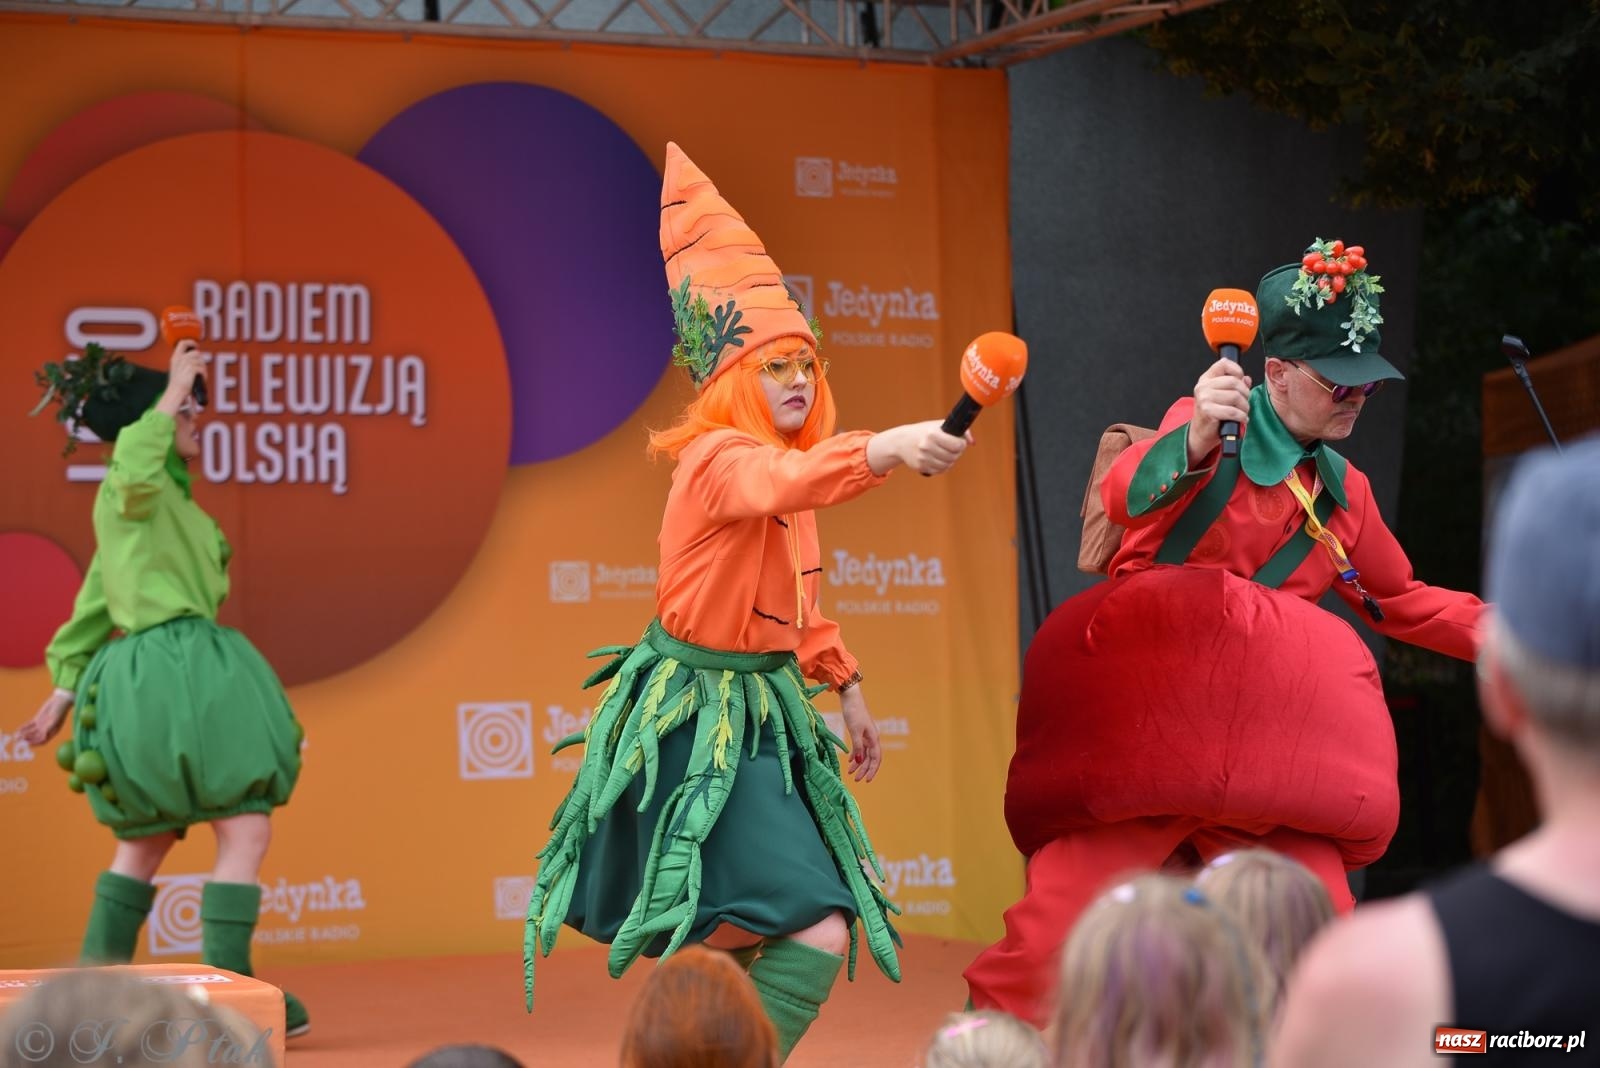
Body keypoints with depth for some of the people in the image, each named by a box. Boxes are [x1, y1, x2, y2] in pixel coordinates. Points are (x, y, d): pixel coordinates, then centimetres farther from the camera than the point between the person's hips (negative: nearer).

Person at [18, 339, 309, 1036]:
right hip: (184, 668, -10)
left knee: (144, 843, 20)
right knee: (246, 831, -7)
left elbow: (94, 607, 23)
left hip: (135, 679, 10)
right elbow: (135, 464, -33)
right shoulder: (138, 489, -6)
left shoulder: (125, 506, 21)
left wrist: (66, 692, 24)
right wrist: (172, 393, -23)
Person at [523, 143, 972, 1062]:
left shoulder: (777, 458, 11)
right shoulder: (721, 460, -19)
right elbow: (785, 485, -44)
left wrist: (847, 685, 24)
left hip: (761, 711, 10)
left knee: (746, 943, 17)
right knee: (816, 933, -21)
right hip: (703, 720, -10)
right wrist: (884, 451, -59)